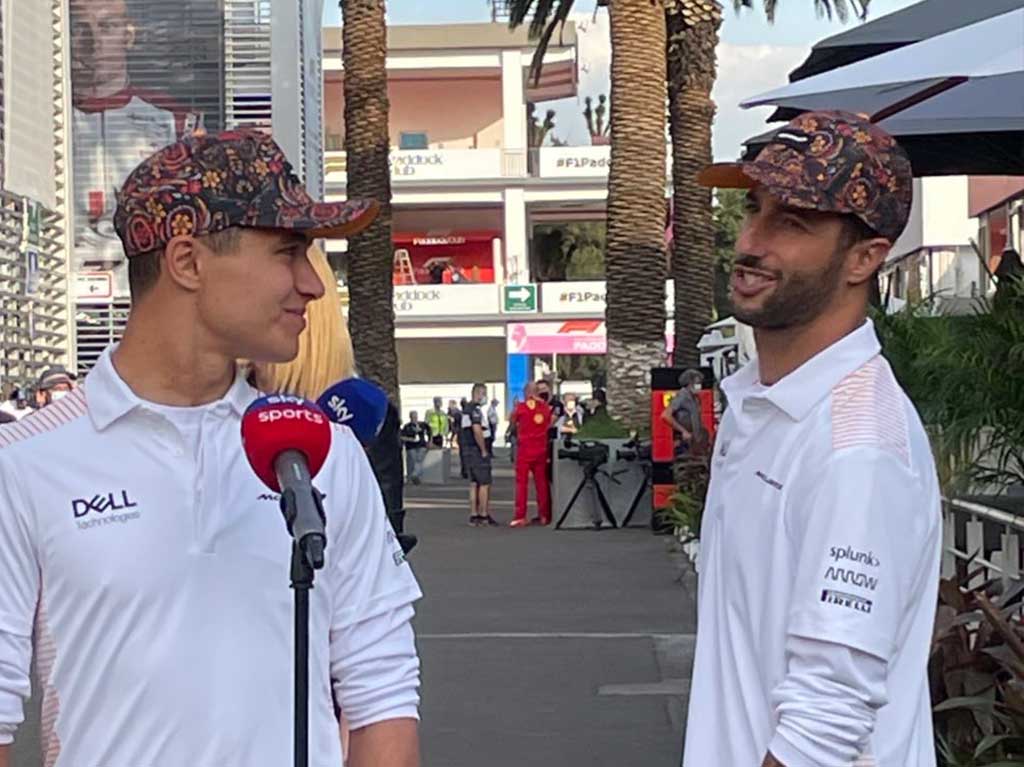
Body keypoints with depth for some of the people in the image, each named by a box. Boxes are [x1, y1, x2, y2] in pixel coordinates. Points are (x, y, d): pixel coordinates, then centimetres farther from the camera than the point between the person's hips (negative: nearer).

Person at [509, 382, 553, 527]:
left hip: (525, 448, -3)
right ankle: (544, 515, 11)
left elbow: (512, 421, 7)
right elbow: (550, 424, 13)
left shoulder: (521, 407, -7)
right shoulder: (545, 407, 2)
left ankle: (520, 517, -8)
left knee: (522, 482, -2)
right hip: (541, 449, 3)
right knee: (541, 482, 9)